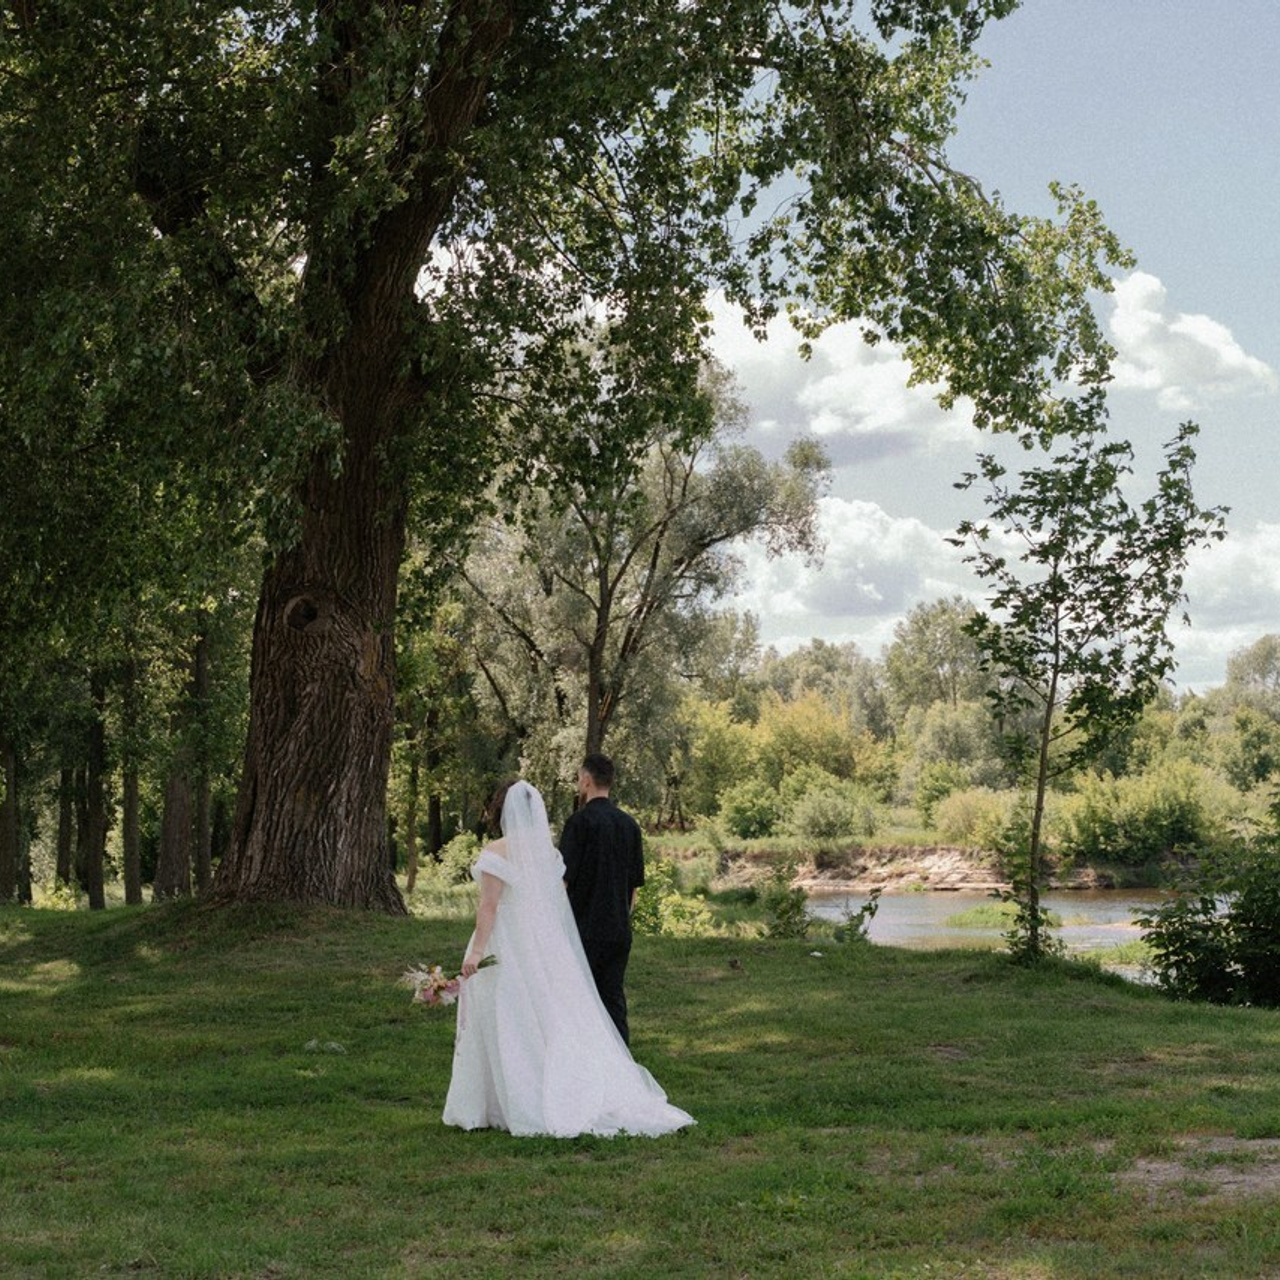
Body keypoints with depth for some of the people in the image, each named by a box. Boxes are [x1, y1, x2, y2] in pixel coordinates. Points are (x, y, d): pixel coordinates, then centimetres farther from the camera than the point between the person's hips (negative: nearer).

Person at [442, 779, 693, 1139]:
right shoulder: (548, 852, 7)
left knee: (505, 1029, 2)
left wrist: (475, 951, -16)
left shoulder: (496, 853, -12)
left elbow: (489, 907, -17)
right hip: (545, 947, 6)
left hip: (506, 947, -6)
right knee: (550, 1021, 9)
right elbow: (556, 902, 11)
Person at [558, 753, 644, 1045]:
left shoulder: (580, 820, -11)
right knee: (614, 998, 9)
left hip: (584, 930, -6)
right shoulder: (630, 824, 8)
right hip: (619, 930, 6)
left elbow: (563, 880, -12)